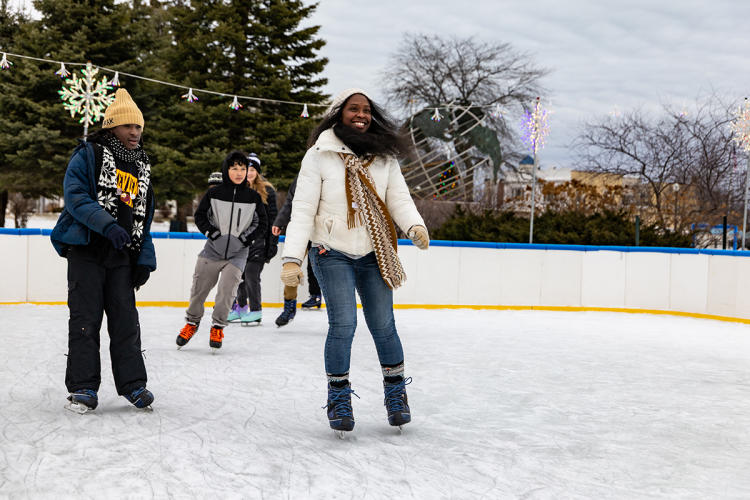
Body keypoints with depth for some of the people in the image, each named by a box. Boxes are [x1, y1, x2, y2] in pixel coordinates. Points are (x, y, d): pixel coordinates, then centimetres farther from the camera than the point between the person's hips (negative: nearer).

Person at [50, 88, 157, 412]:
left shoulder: (141, 167, 17)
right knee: (86, 319, -3)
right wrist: (107, 225, -27)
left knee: (126, 320, 4)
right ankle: (82, 386, 3)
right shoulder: (88, 155, -2)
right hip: (86, 250, -5)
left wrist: (145, 258, 10)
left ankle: (132, 383, 11)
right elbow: (75, 196, -14)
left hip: (122, 255, 5)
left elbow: (144, 216, 19)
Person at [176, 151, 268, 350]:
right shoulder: (214, 193, -2)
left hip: (237, 253, 0)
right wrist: (213, 233, -7)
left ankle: (218, 327, 11)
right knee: (199, 287, 3)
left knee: (227, 289, -10)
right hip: (213, 249, 0)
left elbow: (262, 223, 6)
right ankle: (192, 322, 26)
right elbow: (200, 215, 6)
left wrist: (244, 239, -6)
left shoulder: (254, 197, 0)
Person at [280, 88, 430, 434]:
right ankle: (338, 397, 9)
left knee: (383, 326, 4)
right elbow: (302, 209, -8)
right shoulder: (319, 155, -5)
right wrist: (292, 258, -17)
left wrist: (415, 226, -19)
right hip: (333, 254, -3)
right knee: (343, 324, -10)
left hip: (374, 255, 3)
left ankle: (396, 392, 25)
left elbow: (399, 198, 3)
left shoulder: (383, 156, 5)